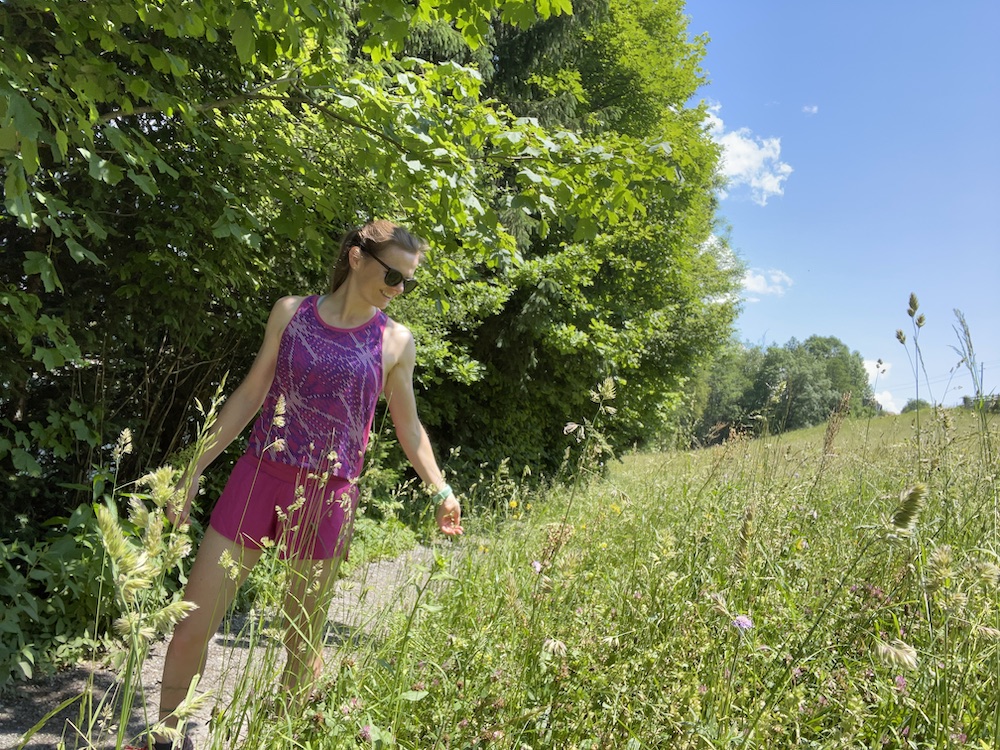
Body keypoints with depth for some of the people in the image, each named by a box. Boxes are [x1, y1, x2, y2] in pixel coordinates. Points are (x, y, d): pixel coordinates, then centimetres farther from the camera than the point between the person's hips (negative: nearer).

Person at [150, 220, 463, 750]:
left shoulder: (395, 341, 2)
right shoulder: (291, 311, 4)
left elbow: (408, 426, 12)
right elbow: (250, 395, 8)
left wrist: (439, 489, 7)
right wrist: (196, 468, 7)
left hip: (327, 498, -1)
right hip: (259, 478, 1)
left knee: (303, 642, 9)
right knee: (190, 626, 4)